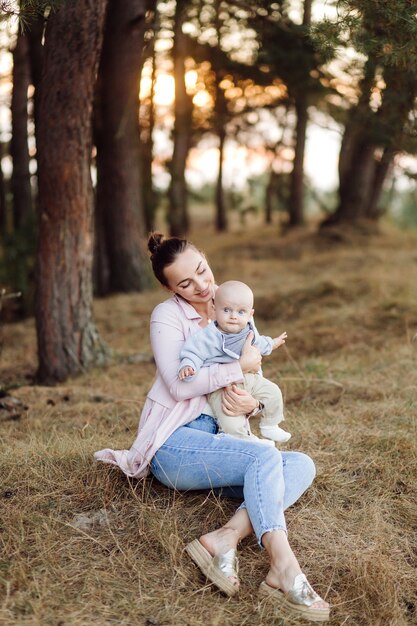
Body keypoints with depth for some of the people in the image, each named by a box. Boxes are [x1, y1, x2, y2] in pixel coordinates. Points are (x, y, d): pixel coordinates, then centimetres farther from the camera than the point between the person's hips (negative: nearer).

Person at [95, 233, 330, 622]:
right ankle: (284, 572, -42)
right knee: (264, 456, -30)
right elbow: (180, 386, -16)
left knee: (302, 465, -16)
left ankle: (226, 538, -35)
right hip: (174, 444, -6)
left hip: (218, 441, 6)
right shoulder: (168, 315, -4)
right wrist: (239, 368, -12)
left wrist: (251, 403, -8)